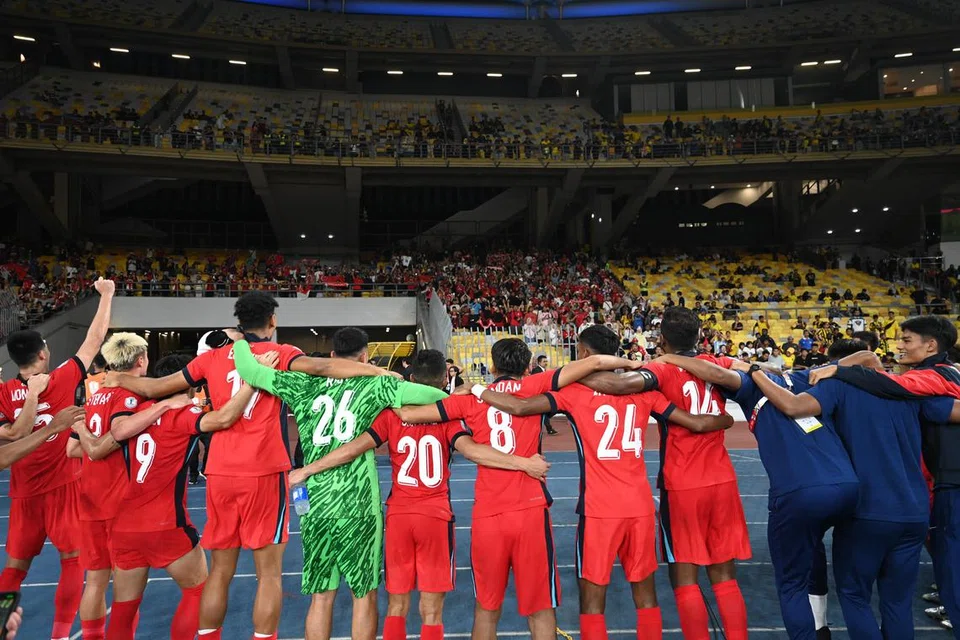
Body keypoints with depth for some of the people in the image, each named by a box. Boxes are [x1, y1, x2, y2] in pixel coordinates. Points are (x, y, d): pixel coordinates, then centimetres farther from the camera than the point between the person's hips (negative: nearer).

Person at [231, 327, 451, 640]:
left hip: (316, 504, 3)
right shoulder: (372, 385, -2)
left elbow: (248, 370, 6)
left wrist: (239, 340, 25)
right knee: (364, 594, 11)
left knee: (321, 596, 13)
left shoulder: (304, 386, 5)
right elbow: (424, 394, -12)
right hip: (358, 505, -3)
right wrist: (449, 398, 10)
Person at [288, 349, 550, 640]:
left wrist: (307, 470, -1)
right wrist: (524, 463, -22)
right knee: (431, 612, 8)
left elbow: (356, 447, -7)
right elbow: (470, 450, -20)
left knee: (396, 606, 15)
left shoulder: (392, 414, 0)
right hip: (436, 516, -2)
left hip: (398, 515, 2)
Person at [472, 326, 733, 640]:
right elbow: (697, 423, 6)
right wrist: (728, 419, 27)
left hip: (599, 510, -4)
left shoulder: (575, 391, -5)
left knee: (592, 600, 6)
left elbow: (519, 406, -15)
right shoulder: (642, 388, 6)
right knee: (646, 595, 16)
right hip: (641, 506, 4)